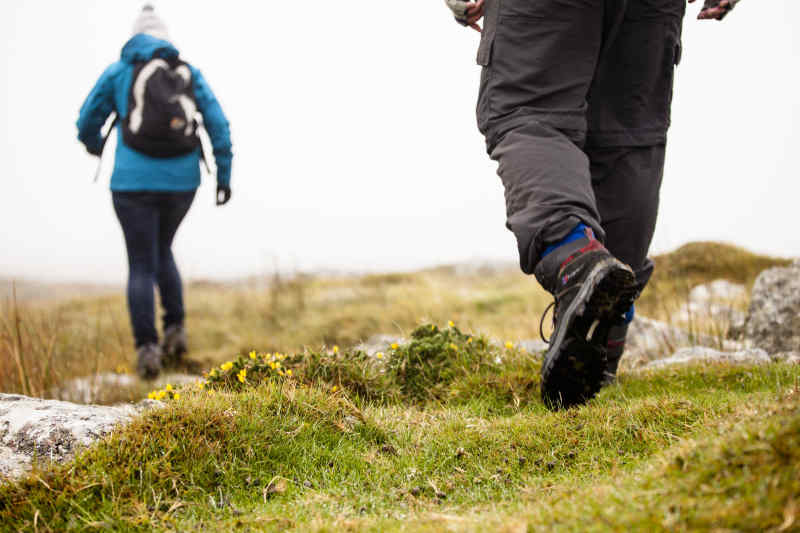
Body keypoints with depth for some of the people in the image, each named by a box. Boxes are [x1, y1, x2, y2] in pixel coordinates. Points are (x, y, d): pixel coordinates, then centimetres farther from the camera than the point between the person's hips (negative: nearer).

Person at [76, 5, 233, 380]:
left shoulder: (117, 73, 4)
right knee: (161, 250, 25)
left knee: (141, 266, 4)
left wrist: (94, 145, 34)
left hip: (134, 183, -3)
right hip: (181, 182, 3)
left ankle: (147, 349, -8)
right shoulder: (189, 74, 9)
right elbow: (218, 125, 1)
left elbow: (87, 123, 10)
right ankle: (174, 328, 14)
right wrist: (224, 176, 5)